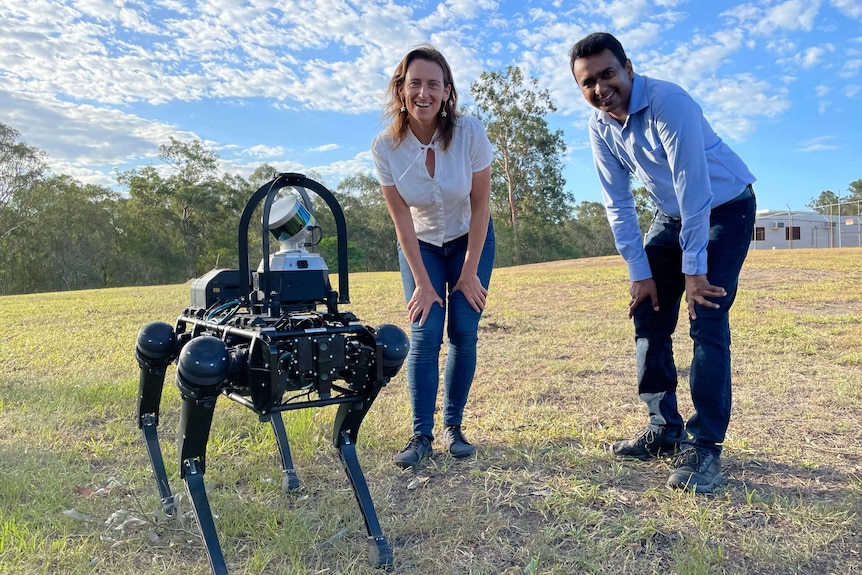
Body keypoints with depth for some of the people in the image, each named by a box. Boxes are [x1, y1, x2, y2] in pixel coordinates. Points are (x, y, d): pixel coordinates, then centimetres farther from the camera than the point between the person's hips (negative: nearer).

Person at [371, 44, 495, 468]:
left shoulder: (470, 133, -23)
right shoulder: (385, 147, -20)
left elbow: (481, 204, -15)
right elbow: (401, 219, -15)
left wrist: (469, 273, -13)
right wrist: (423, 284, -15)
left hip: (471, 241, 0)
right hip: (420, 246, 0)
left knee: (464, 332, -5)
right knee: (424, 334, -10)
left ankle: (453, 427, 9)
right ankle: (421, 435, -2)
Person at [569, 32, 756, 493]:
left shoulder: (668, 102, -27)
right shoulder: (600, 127, -7)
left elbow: (694, 188, -28)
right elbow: (617, 203, -4)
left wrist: (694, 269, -25)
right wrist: (640, 273, -7)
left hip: (724, 208, -6)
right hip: (671, 216, 6)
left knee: (707, 323, -16)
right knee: (648, 316, 2)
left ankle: (704, 445, -7)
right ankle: (664, 428, 14)